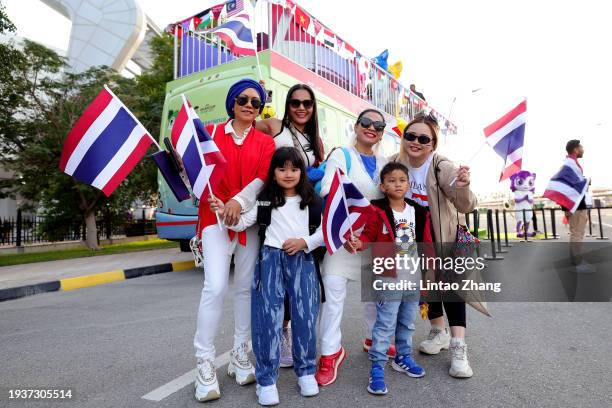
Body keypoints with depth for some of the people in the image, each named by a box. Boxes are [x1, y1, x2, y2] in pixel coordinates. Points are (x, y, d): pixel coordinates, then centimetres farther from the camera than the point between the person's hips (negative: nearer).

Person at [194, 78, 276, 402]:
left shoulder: (265, 142, 11)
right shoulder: (211, 133, 10)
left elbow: (264, 178, -4)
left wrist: (240, 200, -20)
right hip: (215, 216, -2)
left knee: (246, 287, 6)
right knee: (216, 286, -14)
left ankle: (239, 357, 22)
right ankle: (205, 365, 0)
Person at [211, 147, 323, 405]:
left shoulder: (310, 199, 9)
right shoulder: (265, 199, 5)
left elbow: (325, 228, 7)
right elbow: (242, 223, -1)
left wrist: (305, 242, -7)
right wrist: (225, 213, -18)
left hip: (302, 259, 2)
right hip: (271, 258, -1)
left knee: (305, 316, 4)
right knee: (269, 317, -2)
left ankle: (306, 371, 22)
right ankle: (266, 379, 10)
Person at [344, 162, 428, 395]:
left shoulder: (418, 212, 5)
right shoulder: (378, 212, -9)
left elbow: (426, 242, 11)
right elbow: (368, 235, -8)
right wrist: (358, 243, -29)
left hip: (413, 277, 5)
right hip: (389, 277, -5)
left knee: (407, 323, 20)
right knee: (385, 325, -2)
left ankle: (403, 358, 39)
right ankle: (377, 368, 9)